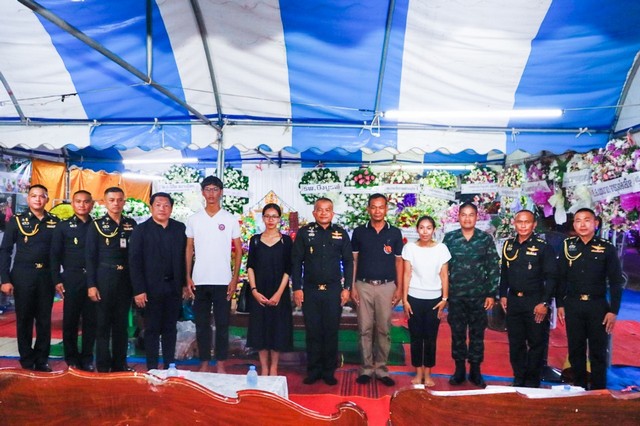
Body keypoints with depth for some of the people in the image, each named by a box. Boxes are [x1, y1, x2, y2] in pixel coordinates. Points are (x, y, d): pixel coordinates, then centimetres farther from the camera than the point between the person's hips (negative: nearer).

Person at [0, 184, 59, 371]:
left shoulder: (54, 222, 5)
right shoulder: (17, 221, 0)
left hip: (46, 276, 2)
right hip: (23, 275, -2)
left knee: (44, 319, 7)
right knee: (24, 319, 6)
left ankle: (41, 359, 18)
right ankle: (27, 361, 18)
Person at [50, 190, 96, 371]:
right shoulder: (63, 226, 5)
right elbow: (55, 255, 3)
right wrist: (57, 280, -5)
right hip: (71, 279, -1)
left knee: (91, 320, 5)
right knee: (70, 320, 6)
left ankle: (87, 358, 16)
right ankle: (72, 358, 18)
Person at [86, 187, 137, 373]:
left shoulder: (131, 224, 7)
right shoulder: (96, 225, 0)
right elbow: (90, 257, -2)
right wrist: (91, 284, -8)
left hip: (126, 279, 3)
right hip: (104, 278, -3)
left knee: (122, 322, 9)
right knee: (103, 322, 3)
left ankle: (120, 363, 19)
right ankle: (103, 364, 12)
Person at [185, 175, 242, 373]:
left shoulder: (231, 220, 1)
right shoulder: (193, 219, 5)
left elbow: (238, 251, 2)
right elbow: (189, 250, 8)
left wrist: (234, 279, -5)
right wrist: (188, 278, 1)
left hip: (223, 281, -1)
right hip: (199, 281, 2)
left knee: (222, 324, 4)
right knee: (202, 324, 8)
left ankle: (221, 365, 15)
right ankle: (204, 363, 19)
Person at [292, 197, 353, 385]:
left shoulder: (341, 233, 4)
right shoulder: (304, 232, 1)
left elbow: (348, 262, 6)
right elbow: (296, 262, 1)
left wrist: (346, 287, 1)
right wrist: (297, 288, -4)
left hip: (334, 291, 1)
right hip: (310, 290, 0)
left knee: (331, 332, 7)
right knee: (313, 332, 7)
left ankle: (329, 371, 19)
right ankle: (313, 370, 19)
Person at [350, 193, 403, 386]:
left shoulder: (395, 233, 3)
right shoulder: (359, 232, 2)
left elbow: (398, 262, 6)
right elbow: (353, 261, 4)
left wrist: (399, 288, 0)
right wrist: (352, 287, -2)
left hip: (386, 286, 0)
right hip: (364, 286, 0)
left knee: (383, 329, 5)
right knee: (365, 329, 4)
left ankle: (381, 369, 16)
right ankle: (366, 368, 15)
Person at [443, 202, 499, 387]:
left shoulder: (486, 239, 0)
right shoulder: (449, 238, 1)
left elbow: (493, 268, 1)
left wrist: (492, 294, -3)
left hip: (479, 295, 0)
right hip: (455, 295, 0)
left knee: (477, 333, 8)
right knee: (457, 332, 8)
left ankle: (475, 370, 21)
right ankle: (459, 369, 21)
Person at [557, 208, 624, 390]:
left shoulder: (607, 248, -2)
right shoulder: (568, 246, 4)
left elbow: (616, 282, -2)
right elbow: (561, 278, 6)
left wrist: (613, 311, -7)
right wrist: (560, 304, 2)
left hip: (597, 306, -2)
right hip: (573, 306, 2)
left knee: (598, 351, 6)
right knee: (575, 350, 10)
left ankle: (598, 392, 18)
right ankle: (579, 388, 22)